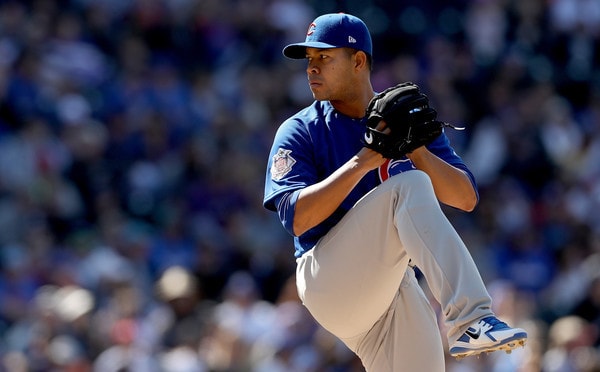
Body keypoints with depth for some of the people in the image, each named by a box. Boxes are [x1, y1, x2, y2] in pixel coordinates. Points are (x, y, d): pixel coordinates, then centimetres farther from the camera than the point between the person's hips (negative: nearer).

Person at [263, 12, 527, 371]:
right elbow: (297, 217, -13)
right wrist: (365, 160, -19)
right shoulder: (299, 132, 4)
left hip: (398, 286, 4)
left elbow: (466, 198, 2)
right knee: (410, 186, -25)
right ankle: (469, 320, -38)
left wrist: (414, 149, -13)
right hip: (329, 282, -4)